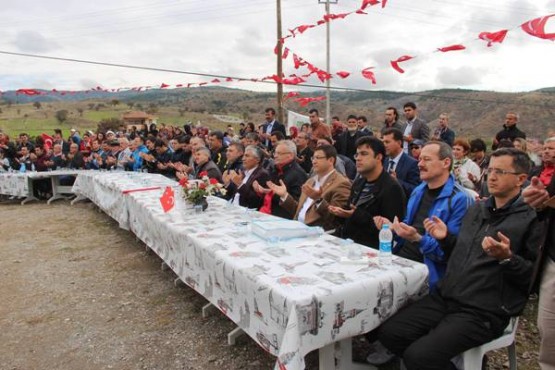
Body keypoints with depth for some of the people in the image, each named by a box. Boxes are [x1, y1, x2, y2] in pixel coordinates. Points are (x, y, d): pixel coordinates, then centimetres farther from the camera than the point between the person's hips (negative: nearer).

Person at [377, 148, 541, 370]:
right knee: (388, 333, -5)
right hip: (445, 297, 7)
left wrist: (507, 258, -25)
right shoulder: (477, 209, 16)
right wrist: (445, 239, 6)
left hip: (484, 312, -7)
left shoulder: (532, 218, -6)